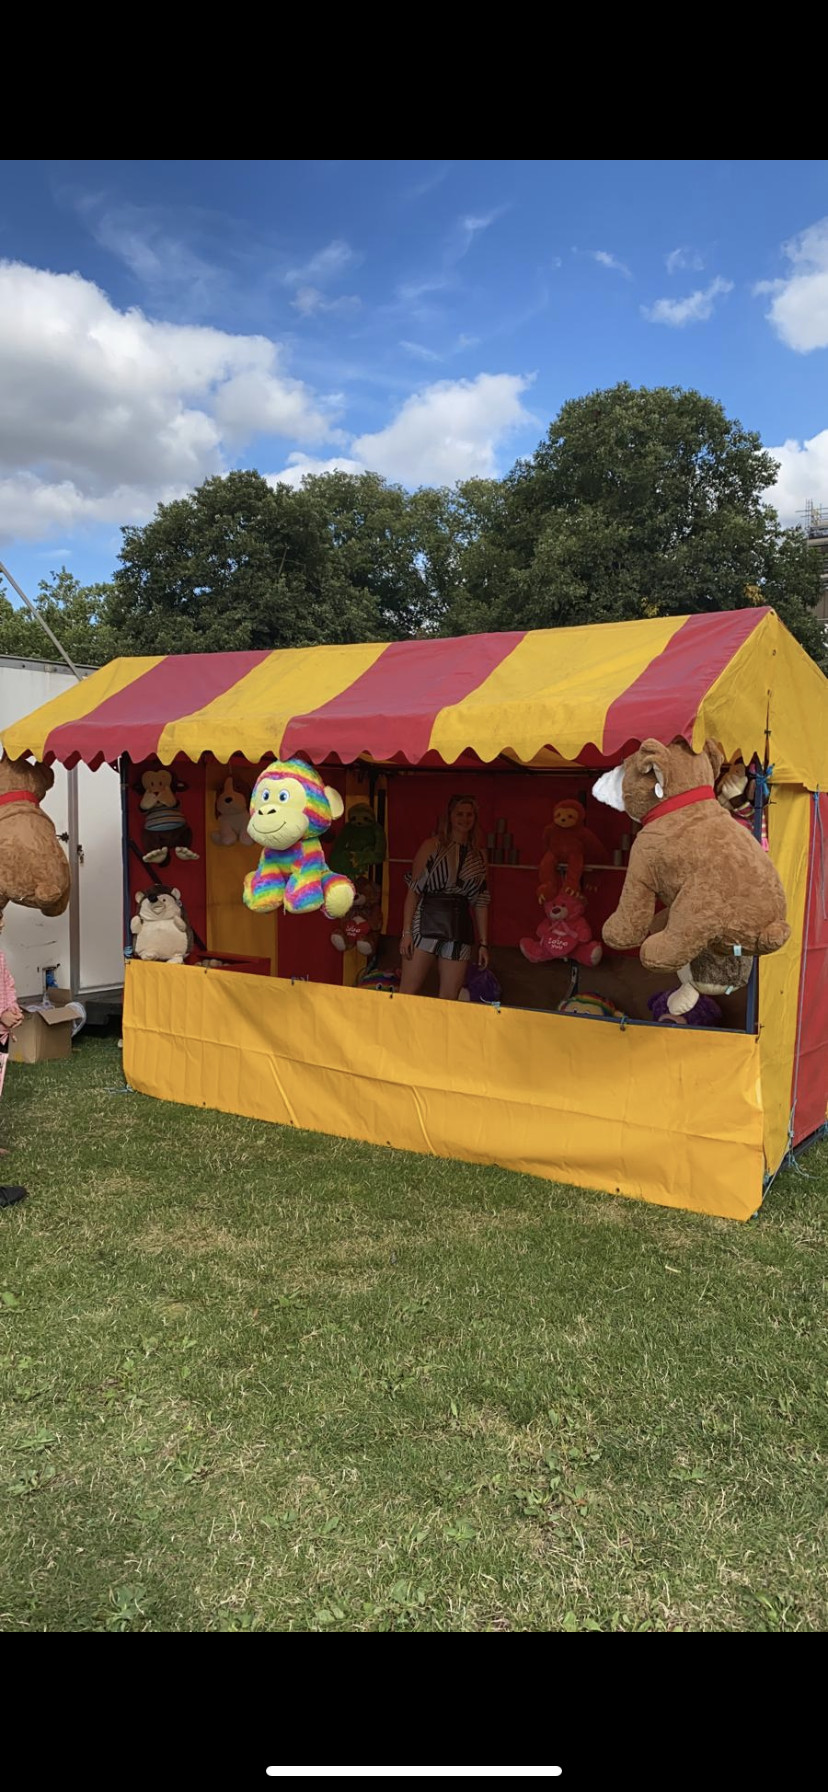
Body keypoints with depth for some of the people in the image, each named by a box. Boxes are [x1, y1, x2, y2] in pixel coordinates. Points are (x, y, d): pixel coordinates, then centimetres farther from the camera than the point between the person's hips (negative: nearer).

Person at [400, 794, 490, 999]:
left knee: (450, 999, 4)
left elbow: (481, 902, 14)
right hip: (427, 920, -4)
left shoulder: (479, 855, 12)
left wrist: (483, 943, 11)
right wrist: (406, 931, -10)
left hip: (459, 927, 4)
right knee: (408, 992, -6)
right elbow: (414, 890, -3)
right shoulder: (432, 846, 1)